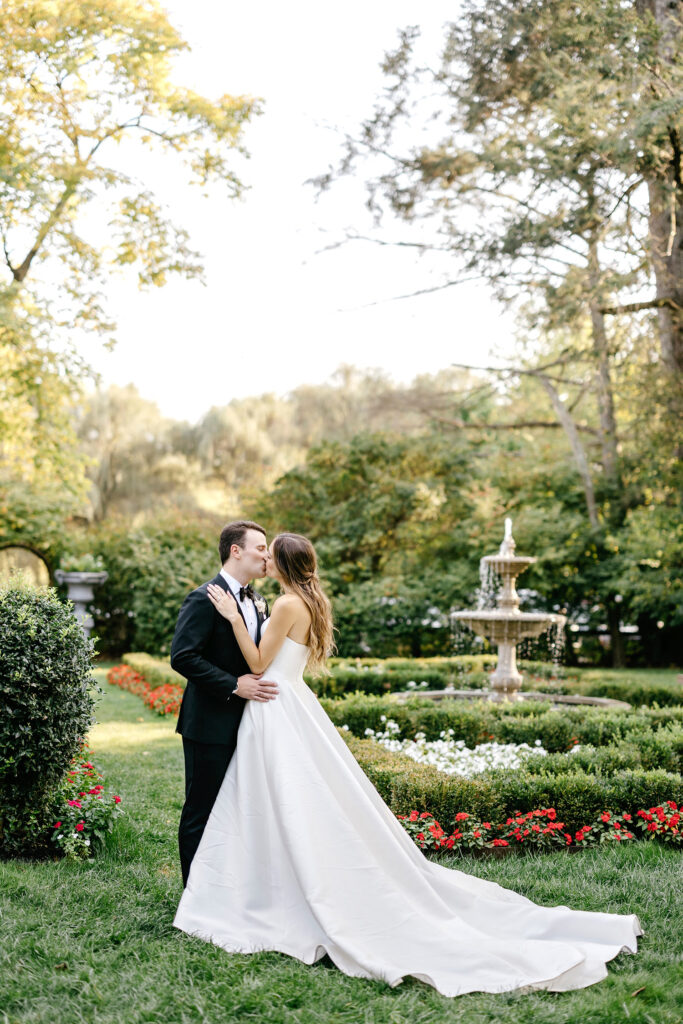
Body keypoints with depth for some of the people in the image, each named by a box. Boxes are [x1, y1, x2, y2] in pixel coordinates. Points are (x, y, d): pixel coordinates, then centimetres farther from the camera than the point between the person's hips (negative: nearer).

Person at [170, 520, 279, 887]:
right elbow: (182, 656, -21)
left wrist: (261, 684, 4)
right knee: (202, 812, 1)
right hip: (211, 723, -8)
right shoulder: (204, 599, -14)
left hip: (245, 724, 8)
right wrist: (234, 685, -22)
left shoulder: (258, 602, 13)